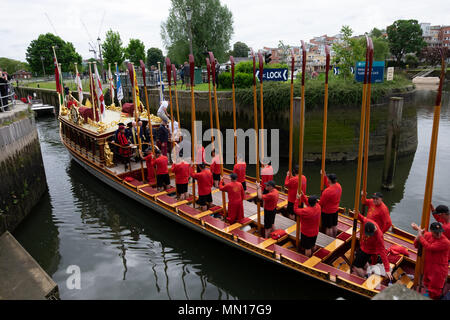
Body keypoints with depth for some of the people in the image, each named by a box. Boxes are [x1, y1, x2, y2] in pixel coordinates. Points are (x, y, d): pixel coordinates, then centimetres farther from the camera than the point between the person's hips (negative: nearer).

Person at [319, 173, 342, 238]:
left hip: (327, 211, -8)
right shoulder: (339, 186, -7)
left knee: (328, 227, 6)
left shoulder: (327, 191, -31)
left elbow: (322, 202, -19)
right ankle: (334, 238, 37)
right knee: (334, 225, 21)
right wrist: (324, 176, 7)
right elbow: (327, 184, 11)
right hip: (335, 209, 8)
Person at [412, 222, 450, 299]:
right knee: (428, 285, 26)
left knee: (434, 294, 7)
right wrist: (419, 233, -19)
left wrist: (420, 236, -25)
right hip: (428, 266, 6)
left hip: (439, 270, -6)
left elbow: (429, 247, -34)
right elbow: (416, 245, -2)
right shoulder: (428, 235, -7)